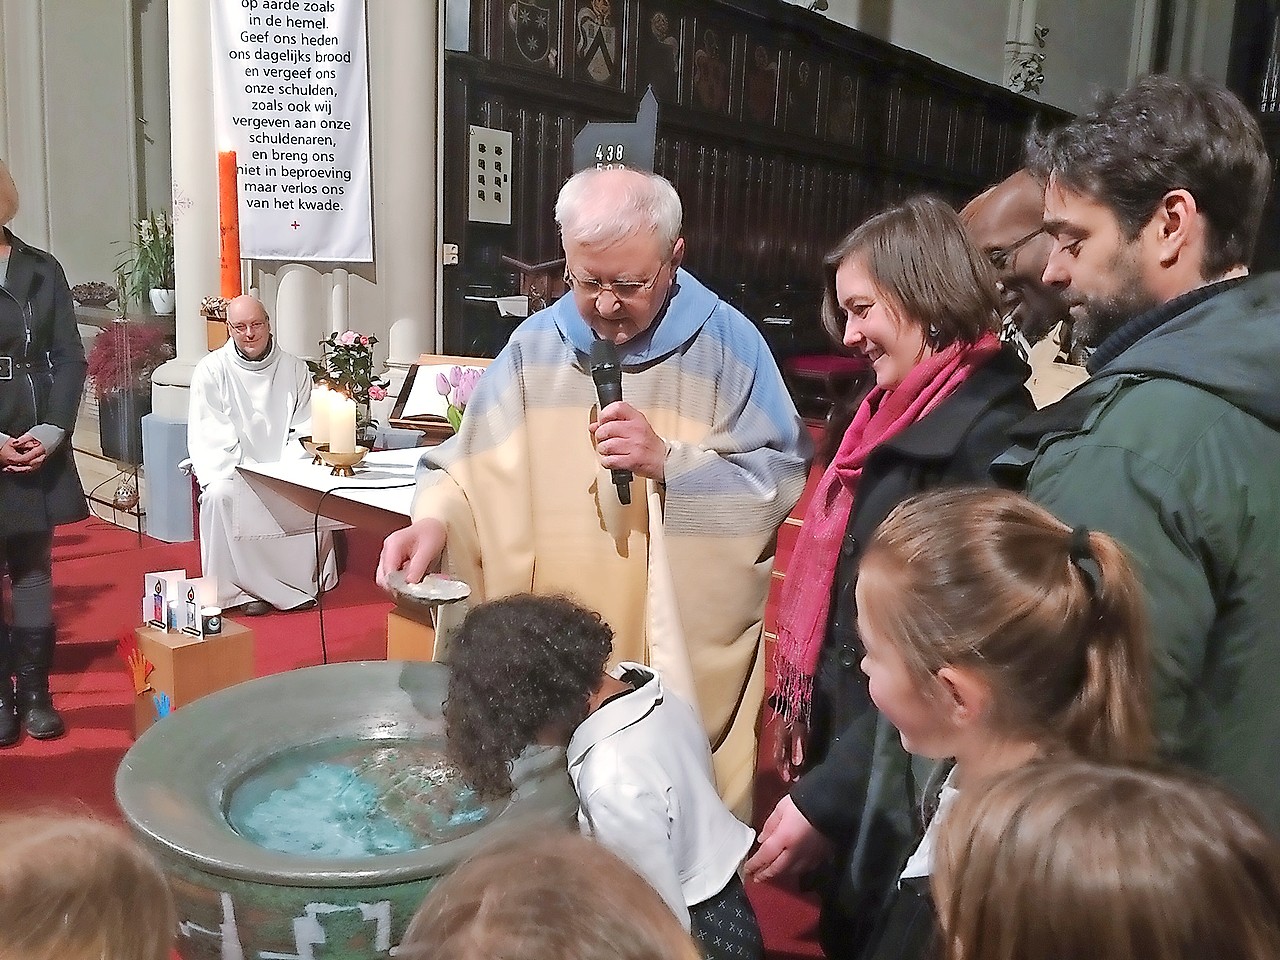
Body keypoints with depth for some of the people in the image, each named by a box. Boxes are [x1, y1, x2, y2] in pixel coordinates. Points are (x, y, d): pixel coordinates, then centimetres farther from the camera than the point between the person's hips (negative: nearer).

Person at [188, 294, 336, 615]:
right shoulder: (211, 370, 2)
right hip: (232, 470, -1)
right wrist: (233, 475, -21)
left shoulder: (294, 369, 8)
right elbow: (208, 438, -4)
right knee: (219, 495, -34)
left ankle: (302, 582, -11)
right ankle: (241, 588, -21)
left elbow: (304, 431, 5)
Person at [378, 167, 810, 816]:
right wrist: (434, 522, -16)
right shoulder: (535, 348, 4)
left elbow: (783, 477, -8)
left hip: (689, 662, -2)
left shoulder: (727, 344, -5)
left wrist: (669, 463, -17)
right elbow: (470, 468, 4)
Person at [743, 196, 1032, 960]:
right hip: (854, 753, 8)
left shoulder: (991, 430, -21)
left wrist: (827, 799, -22)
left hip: (907, 793, -8)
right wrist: (807, 719, 6)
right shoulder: (901, 414, 8)